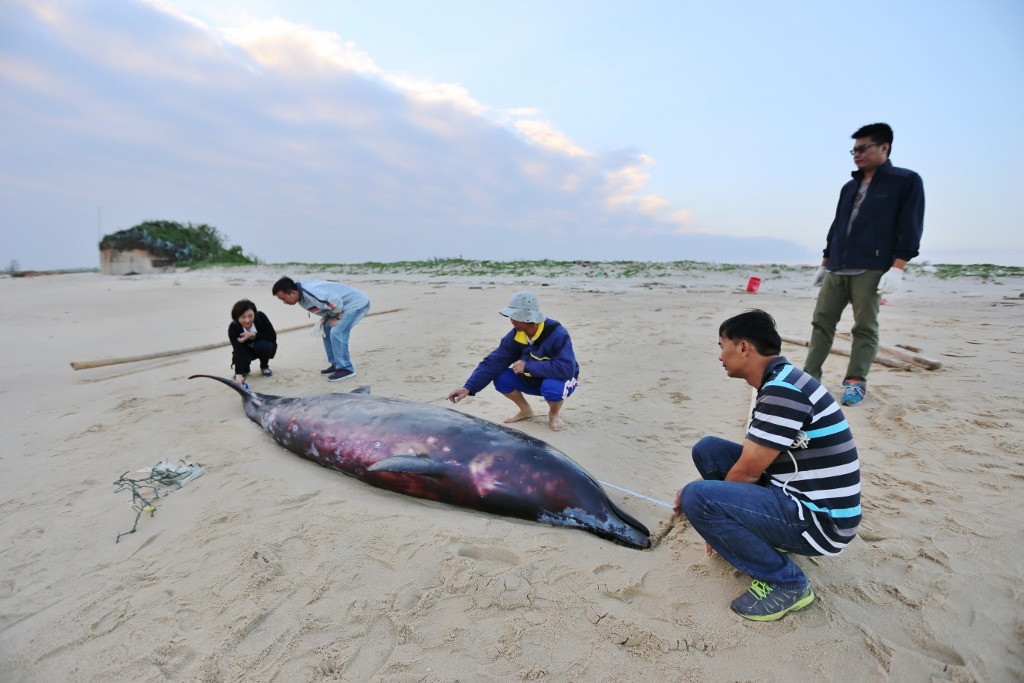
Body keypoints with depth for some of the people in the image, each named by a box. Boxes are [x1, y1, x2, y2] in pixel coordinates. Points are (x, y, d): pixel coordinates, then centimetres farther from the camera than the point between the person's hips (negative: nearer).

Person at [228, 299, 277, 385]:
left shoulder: (260, 316, -27)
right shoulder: (233, 327, -27)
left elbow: (273, 336, -24)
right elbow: (238, 350, -35)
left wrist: (254, 335, -38)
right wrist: (238, 374, -46)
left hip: (264, 347, 0)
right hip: (247, 349, 1)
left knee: (263, 345, -33)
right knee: (242, 355, -30)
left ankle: (264, 367, -1)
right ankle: (244, 369, 8)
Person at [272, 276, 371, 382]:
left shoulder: (310, 293, -29)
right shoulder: (302, 294, 2)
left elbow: (336, 301, -30)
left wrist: (336, 318, -15)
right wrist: (325, 318, 1)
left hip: (358, 304, -10)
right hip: (347, 305, 10)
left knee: (336, 332, -18)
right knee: (326, 329, 11)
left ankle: (346, 369, -8)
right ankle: (336, 364, 17)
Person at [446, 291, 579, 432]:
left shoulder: (557, 334, -31)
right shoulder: (516, 335, -15)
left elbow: (566, 369, -42)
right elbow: (494, 361, -17)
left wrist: (528, 366, -39)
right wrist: (468, 388, -28)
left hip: (559, 380, -5)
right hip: (533, 380, 5)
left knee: (552, 386, -39)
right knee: (501, 378, -16)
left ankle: (554, 414, -3)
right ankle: (525, 410, 10)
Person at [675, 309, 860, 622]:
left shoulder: (784, 391, -24)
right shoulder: (777, 384, 7)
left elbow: (747, 472, -19)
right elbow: (752, 461, 14)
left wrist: (693, 498, -3)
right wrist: (713, 488, 12)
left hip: (820, 520, -9)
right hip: (795, 496, 9)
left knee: (697, 498, -24)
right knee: (707, 448, 6)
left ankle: (787, 582, -4)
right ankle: (766, 539, 13)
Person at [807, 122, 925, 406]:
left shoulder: (906, 181, 4)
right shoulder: (849, 187, 21)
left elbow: (910, 228, -4)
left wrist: (897, 268, -15)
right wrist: (824, 263, 19)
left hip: (871, 269, -5)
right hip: (836, 269, 6)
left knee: (865, 327, -4)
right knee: (822, 321, 0)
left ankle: (856, 382, 2)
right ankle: (811, 376, 3)